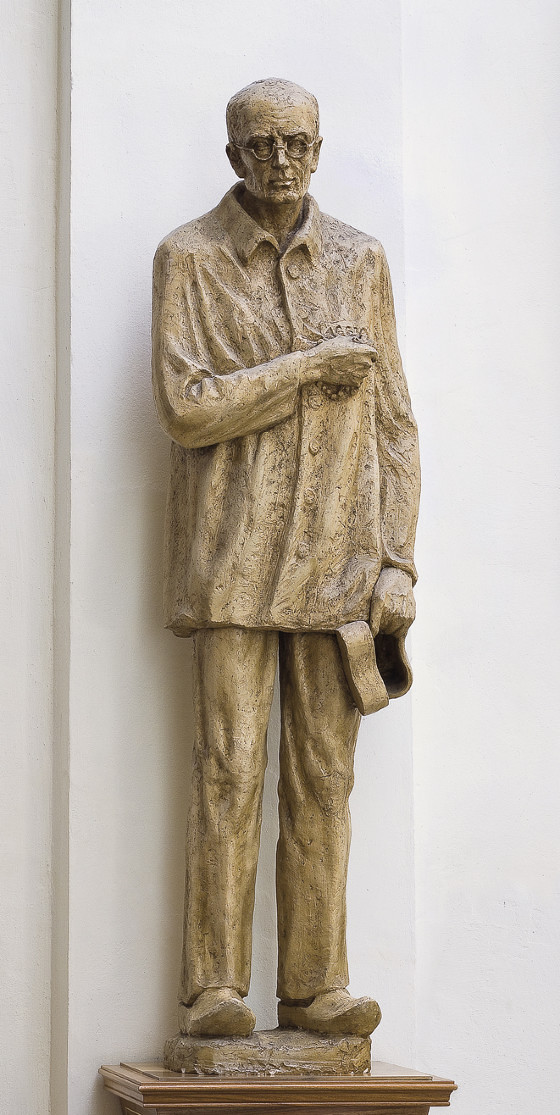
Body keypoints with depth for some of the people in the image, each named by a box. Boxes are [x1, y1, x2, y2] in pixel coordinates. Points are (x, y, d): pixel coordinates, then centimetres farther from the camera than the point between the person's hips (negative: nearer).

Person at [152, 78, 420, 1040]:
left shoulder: (360, 261, 8)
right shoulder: (187, 259, -1)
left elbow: (392, 424, 7)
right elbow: (186, 410, -13)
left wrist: (398, 563, -1)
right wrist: (314, 366, -12)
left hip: (337, 556, 3)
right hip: (233, 556, -3)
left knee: (323, 774, 2)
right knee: (231, 770, -7)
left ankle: (315, 986, 6)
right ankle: (213, 991, -3)